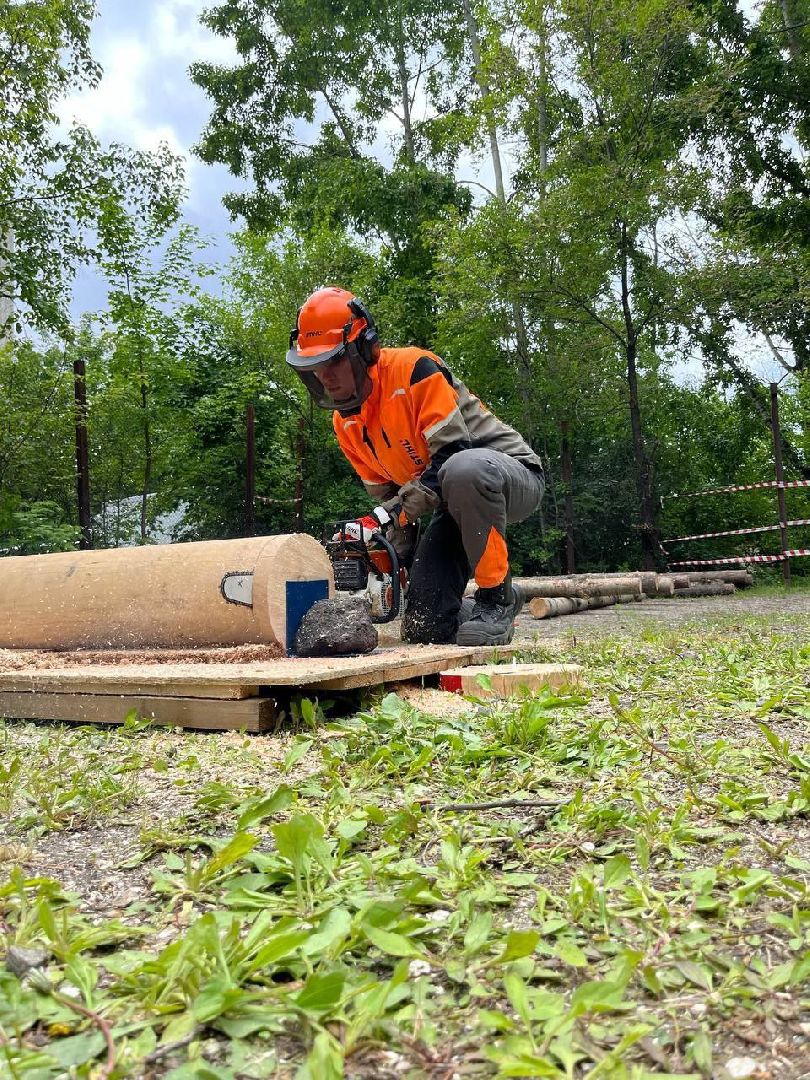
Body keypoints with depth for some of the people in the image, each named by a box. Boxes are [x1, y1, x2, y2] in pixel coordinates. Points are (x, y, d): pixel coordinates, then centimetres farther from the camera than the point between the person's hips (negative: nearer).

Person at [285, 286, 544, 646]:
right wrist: (400, 558, -2)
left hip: (514, 476, -6)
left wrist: (394, 513, -32)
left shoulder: (414, 369, -21)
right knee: (423, 628, -8)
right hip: (456, 507, 6)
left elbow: (453, 454, -27)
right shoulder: (345, 423, 3)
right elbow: (385, 494, 9)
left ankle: (496, 598, -24)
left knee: (464, 469, -44)